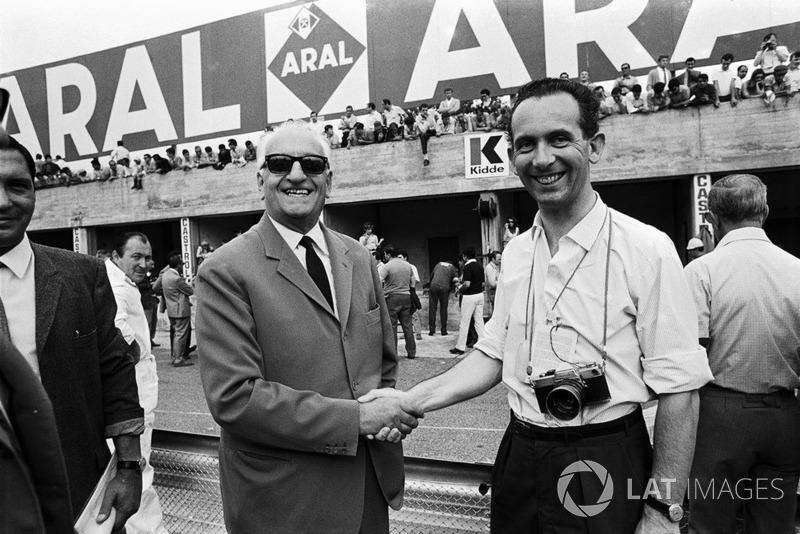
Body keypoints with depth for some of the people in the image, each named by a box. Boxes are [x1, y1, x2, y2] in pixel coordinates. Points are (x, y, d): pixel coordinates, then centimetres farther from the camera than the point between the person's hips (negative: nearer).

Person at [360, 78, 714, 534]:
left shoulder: (647, 250, -15)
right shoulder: (515, 253, 2)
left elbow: (678, 390, -13)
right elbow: (494, 354, 7)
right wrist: (413, 400, -5)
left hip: (606, 467, -5)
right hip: (519, 460, 5)